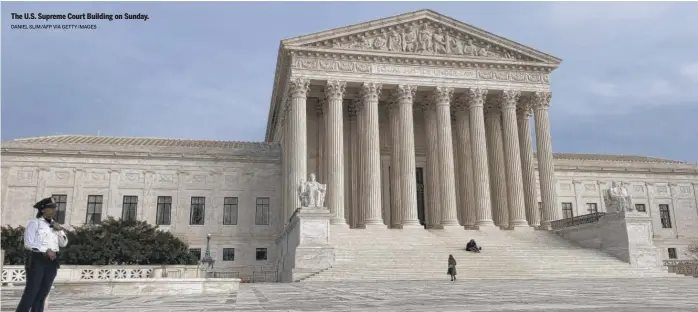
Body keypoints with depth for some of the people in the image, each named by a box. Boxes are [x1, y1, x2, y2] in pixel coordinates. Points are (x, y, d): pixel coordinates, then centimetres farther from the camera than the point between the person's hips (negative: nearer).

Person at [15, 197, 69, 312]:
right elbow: (28, 243, -12)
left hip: (52, 261, 6)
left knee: (42, 294, 7)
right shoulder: (34, 223, -3)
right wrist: (46, 250, -17)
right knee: (31, 292, -7)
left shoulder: (55, 225, 15)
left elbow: (64, 243, 13)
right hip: (37, 260, -6)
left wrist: (60, 230, -2)